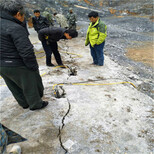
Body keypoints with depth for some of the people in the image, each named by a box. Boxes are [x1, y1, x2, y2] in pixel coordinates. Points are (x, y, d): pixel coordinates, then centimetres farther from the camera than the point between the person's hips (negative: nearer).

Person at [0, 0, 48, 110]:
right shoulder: (15, 28, -21)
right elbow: (26, 52, -25)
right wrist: (34, 67, -14)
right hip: (18, 66, -9)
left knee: (15, 88, 23)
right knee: (30, 86, 12)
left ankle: (24, 103, 42)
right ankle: (36, 104, 32)